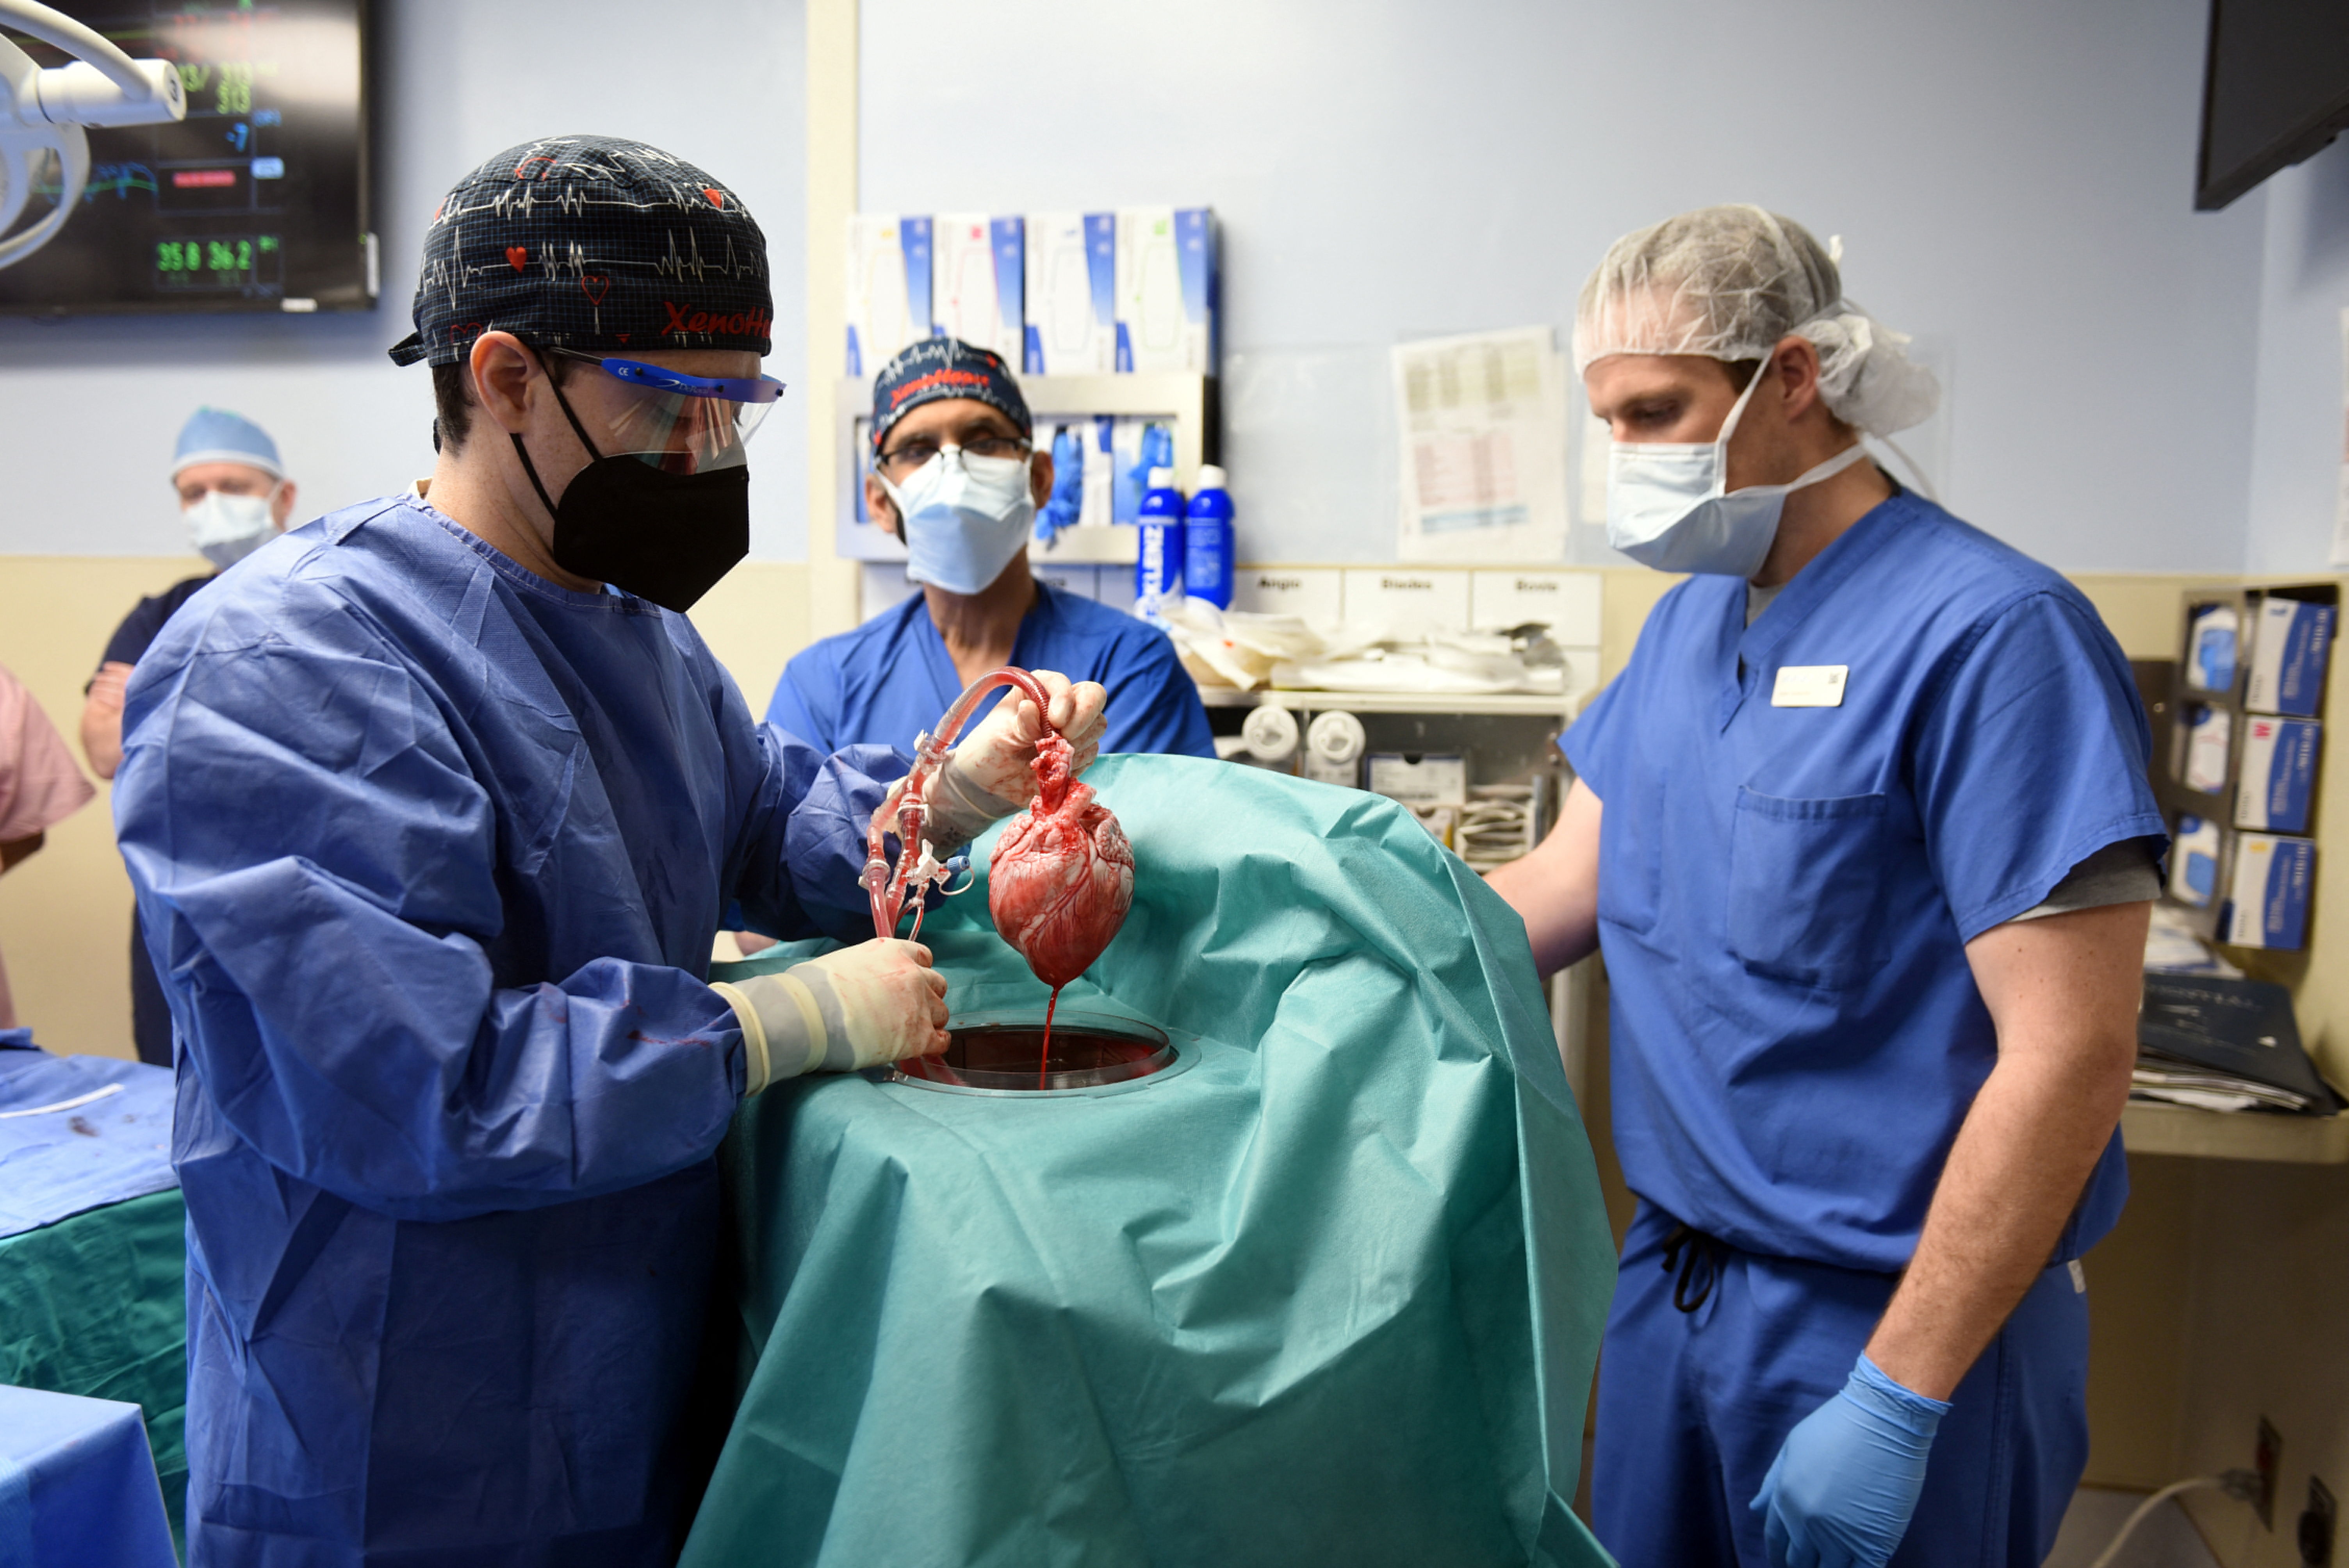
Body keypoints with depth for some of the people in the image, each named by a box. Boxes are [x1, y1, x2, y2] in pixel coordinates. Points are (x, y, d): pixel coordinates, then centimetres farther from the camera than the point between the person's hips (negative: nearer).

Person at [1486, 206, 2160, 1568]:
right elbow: (1561, 893, 7)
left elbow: (2071, 1057, -22)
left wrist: (1896, 1405, -21)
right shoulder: (1690, 620, 7)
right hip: (1676, 1278, 7)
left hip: (1896, 1315, -7)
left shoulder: (1990, 634, -18)